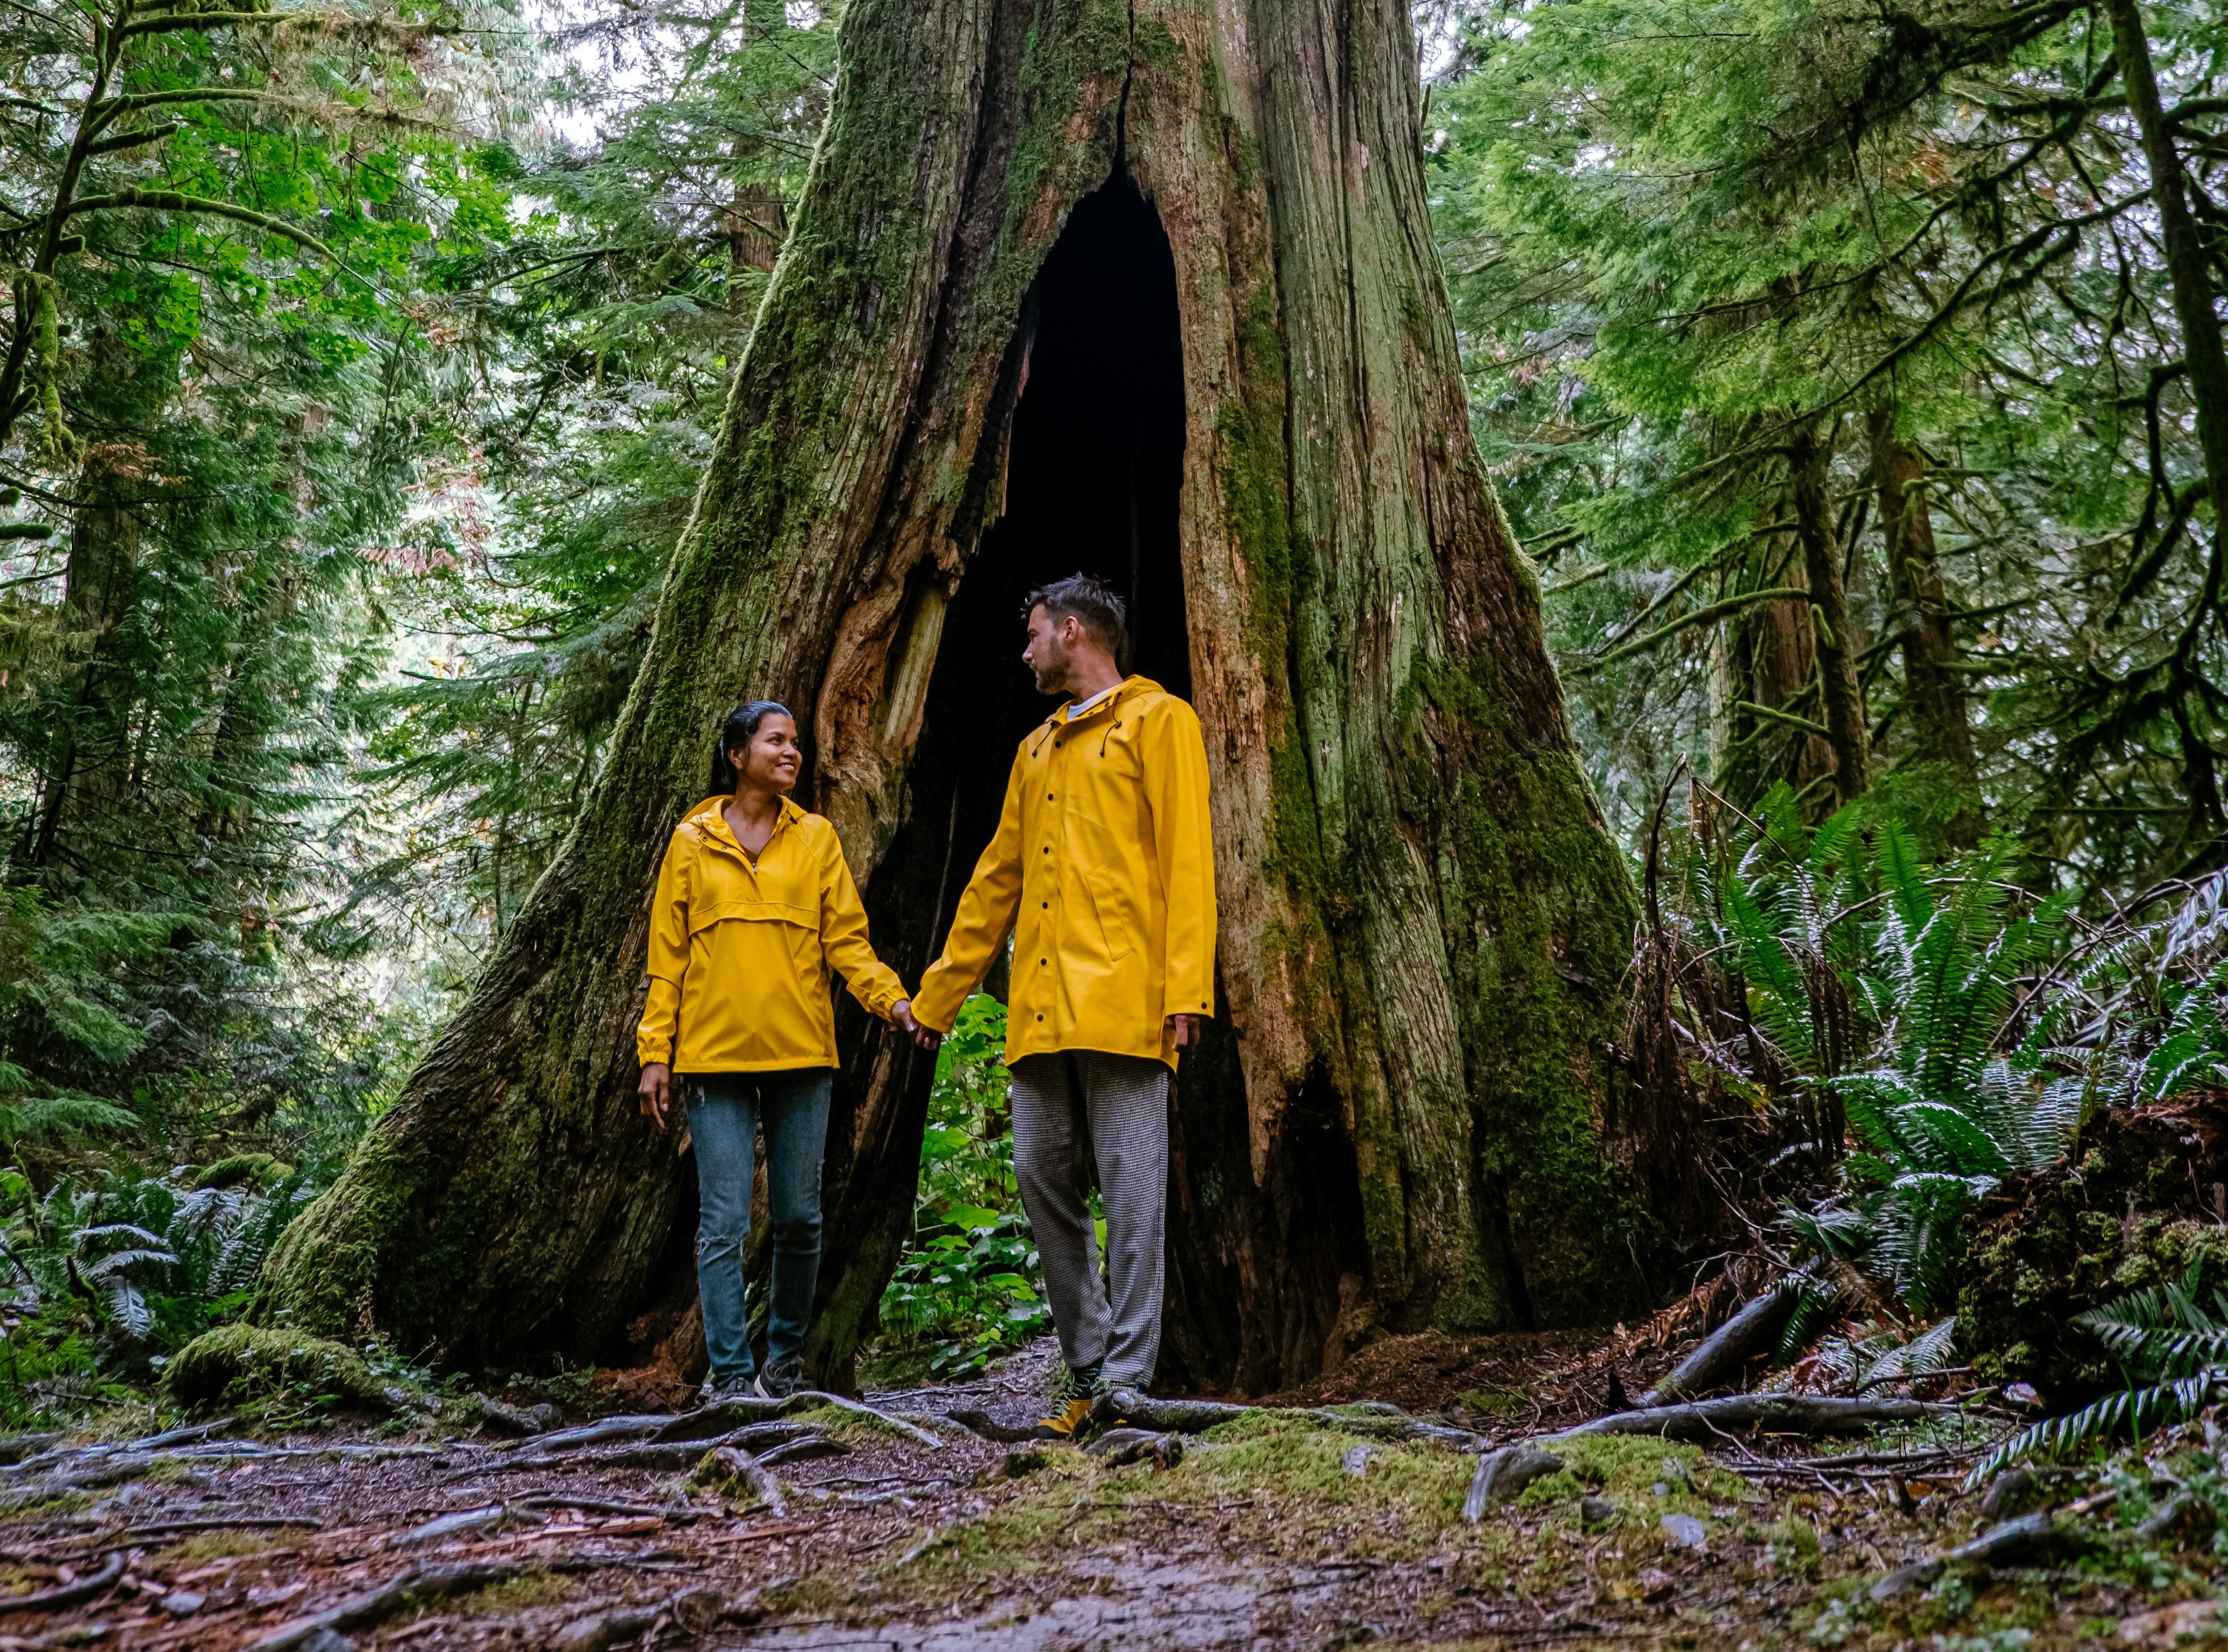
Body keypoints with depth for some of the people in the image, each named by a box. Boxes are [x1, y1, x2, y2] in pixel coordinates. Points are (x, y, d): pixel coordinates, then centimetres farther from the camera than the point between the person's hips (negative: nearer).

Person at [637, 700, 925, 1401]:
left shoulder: (816, 838, 8)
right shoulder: (692, 842, 6)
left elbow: (847, 939, 4)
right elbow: (667, 955, 6)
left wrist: (891, 998, -13)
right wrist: (655, 1052, 0)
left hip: (801, 1053, 2)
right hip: (714, 1054, -1)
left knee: (799, 1218, 7)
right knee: (724, 1222, -2)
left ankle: (786, 1356, 25)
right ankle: (730, 1374, 7)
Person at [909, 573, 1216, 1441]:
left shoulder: (1157, 720, 4)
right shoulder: (1035, 750, 25)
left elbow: (1186, 857, -6)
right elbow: (996, 879, 27)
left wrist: (1187, 986, -17)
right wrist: (936, 996, 26)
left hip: (1122, 1005, -7)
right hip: (1039, 1009, 7)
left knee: (1131, 1197, -5)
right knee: (1045, 1187, 6)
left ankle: (1126, 1384, 1)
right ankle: (1086, 1373, 16)